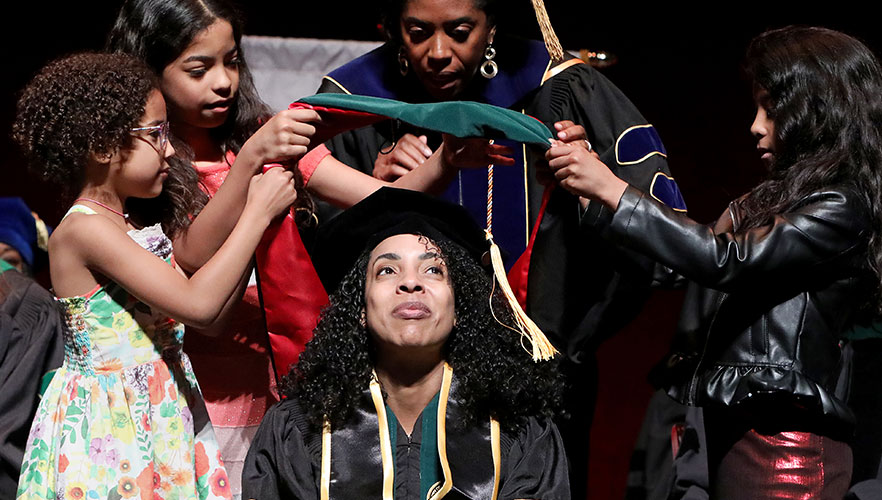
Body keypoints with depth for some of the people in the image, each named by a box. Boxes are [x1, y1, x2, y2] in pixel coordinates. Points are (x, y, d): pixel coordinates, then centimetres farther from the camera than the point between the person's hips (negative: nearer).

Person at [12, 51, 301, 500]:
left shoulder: (132, 227, 12)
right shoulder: (84, 230, -17)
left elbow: (215, 314, 10)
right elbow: (197, 305, -26)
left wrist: (256, 213, 4)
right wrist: (258, 213, -18)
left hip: (163, 420, 9)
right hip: (109, 428, -9)